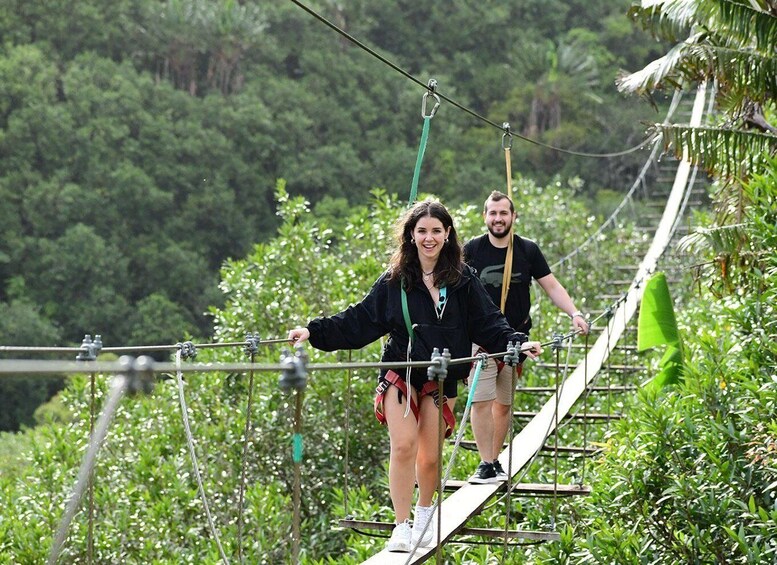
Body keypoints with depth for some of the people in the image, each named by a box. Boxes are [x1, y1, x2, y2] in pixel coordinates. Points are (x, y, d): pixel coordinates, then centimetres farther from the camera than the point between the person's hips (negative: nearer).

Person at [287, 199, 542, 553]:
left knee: (430, 457, 4)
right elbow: (359, 321, 1)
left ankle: (425, 514, 33)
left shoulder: (464, 281, 1)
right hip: (400, 375, -1)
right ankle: (401, 526, -6)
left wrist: (519, 343, -15)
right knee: (404, 445, -15)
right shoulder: (394, 281, 0)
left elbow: (488, 324, 0)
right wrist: (315, 331, -7)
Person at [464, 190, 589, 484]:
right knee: (481, 401, -11)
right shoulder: (473, 250, 0)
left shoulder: (528, 250, 3)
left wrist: (574, 313, -6)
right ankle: (486, 464, -7)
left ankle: (495, 460, 16)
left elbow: (552, 286, 6)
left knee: (504, 403, 7)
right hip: (480, 338, -2)